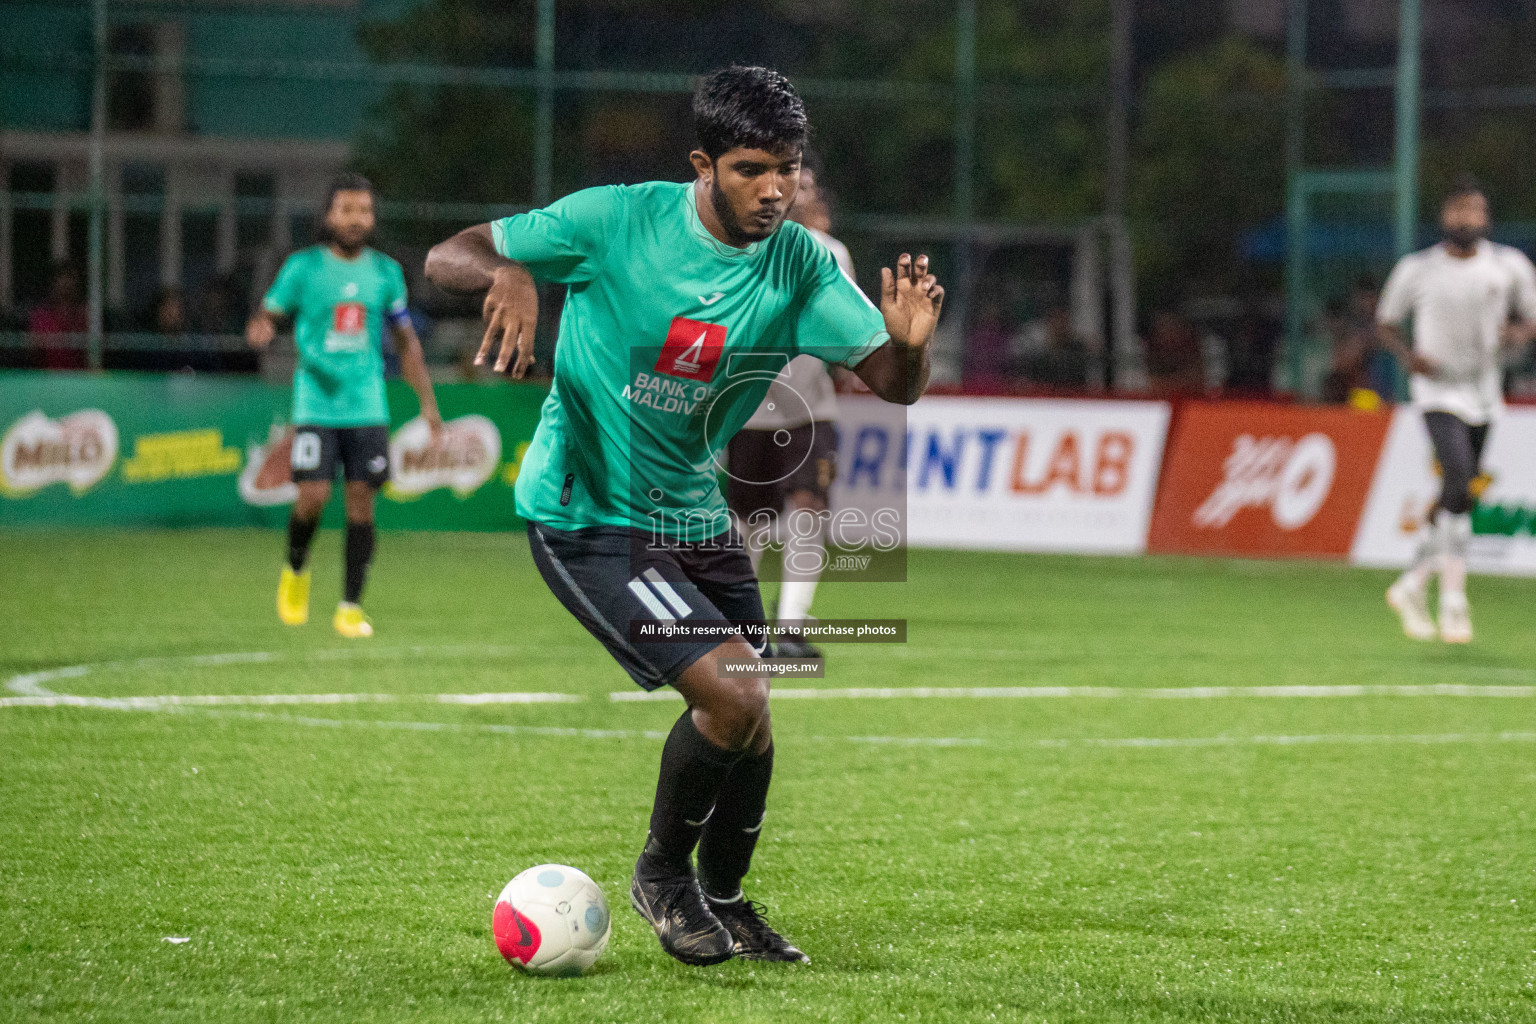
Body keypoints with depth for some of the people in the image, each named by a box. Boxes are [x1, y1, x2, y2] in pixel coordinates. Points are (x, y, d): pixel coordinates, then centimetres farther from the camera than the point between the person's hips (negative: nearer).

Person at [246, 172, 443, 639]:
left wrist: (428, 403, 10)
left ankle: (351, 608, 5)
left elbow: (406, 341, 15)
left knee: (362, 503, -3)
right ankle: (296, 570, 18)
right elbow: (266, 317, 3)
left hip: (368, 408, 2)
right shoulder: (303, 267, 1)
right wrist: (260, 329, -23)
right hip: (316, 404, -2)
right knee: (313, 497, -13)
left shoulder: (385, 272, 9)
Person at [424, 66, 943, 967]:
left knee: (751, 721, 10)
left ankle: (725, 902, 36)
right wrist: (505, 272, -36)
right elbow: (445, 257, -13)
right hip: (584, 514, -6)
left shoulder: (799, 264, -7)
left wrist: (911, 343, -33)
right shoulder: (616, 221, -18)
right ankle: (662, 874, 7)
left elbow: (894, 385, -10)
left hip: (691, 512, 6)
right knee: (733, 697, -18)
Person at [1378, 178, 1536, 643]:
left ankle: (1412, 585, 28)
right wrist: (1407, 354, -13)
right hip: (1438, 390, -4)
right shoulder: (1417, 269, -4)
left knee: (1458, 496, 9)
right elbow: (1385, 323, 7)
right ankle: (1453, 601, -18)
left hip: (1484, 392, 4)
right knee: (1459, 481, -22)